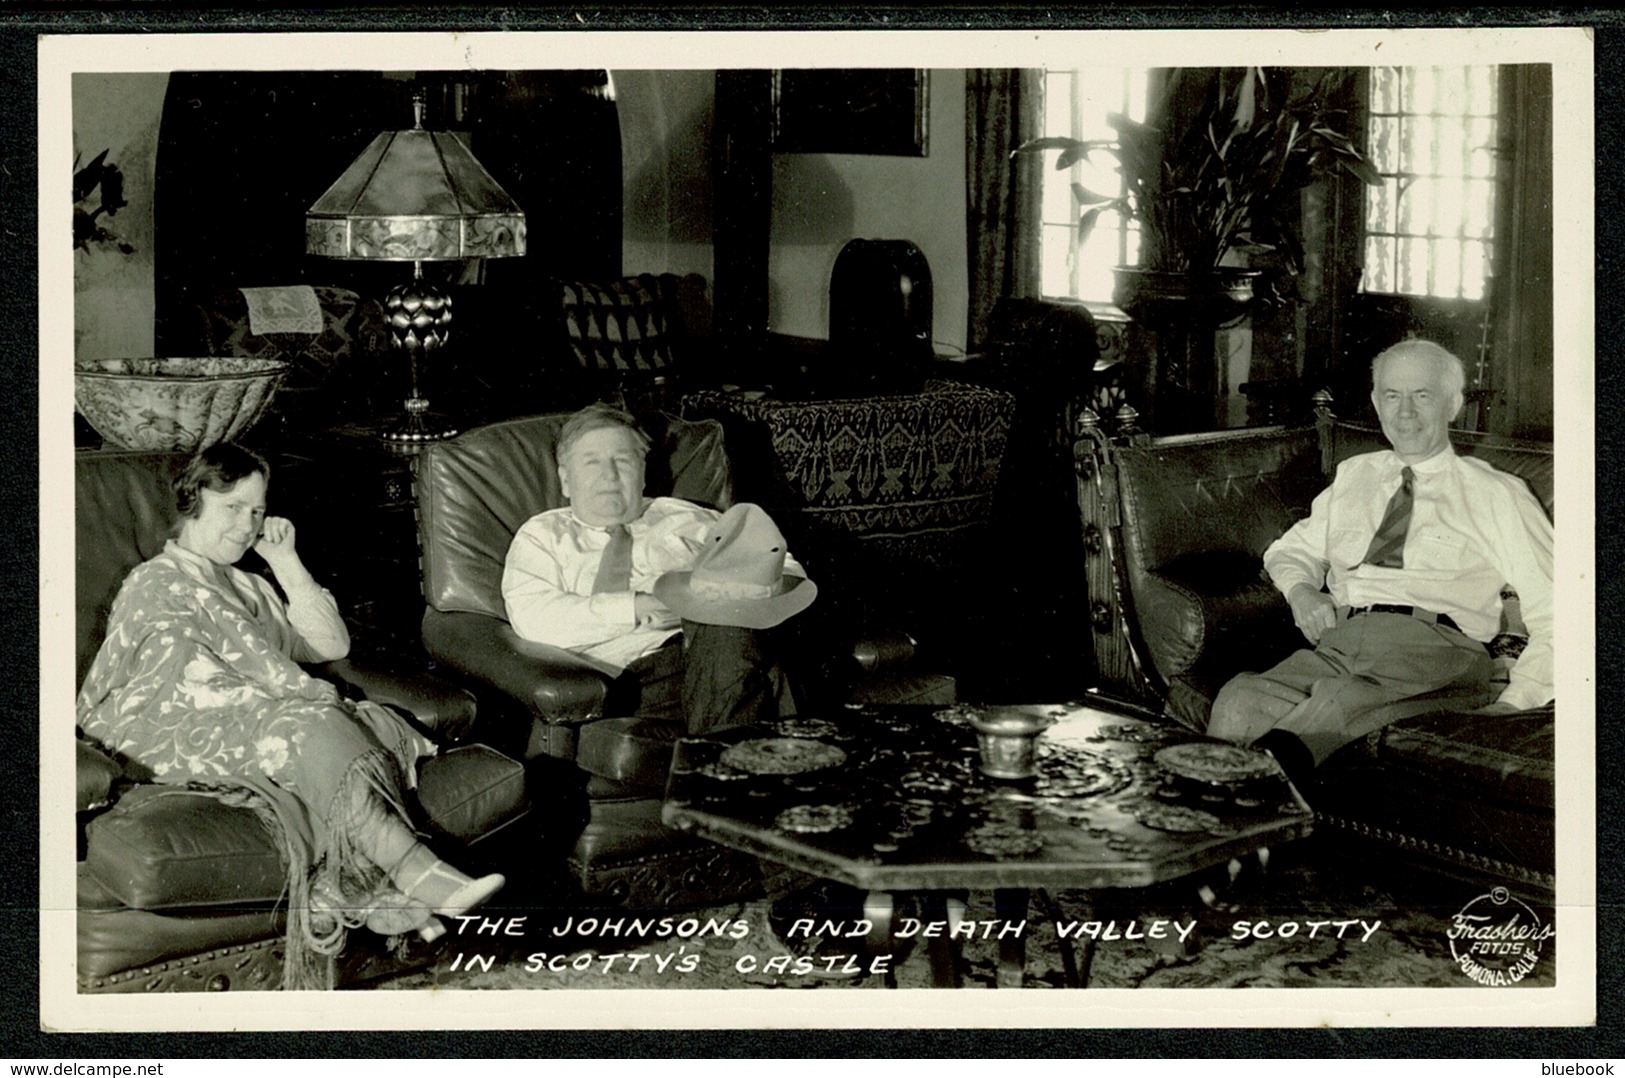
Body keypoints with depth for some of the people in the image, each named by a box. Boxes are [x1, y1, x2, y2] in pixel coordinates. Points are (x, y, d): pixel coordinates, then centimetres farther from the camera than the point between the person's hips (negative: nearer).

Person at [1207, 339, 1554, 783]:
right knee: (1239, 707, -32)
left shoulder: (1496, 494, 17)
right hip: (1335, 641, 4)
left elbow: (1551, 612, 10)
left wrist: (1514, 702, -6)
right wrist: (1301, 590, 9)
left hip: (1433, 645, -3)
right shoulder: (1353, 475, 31)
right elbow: (1292, 550, 36)